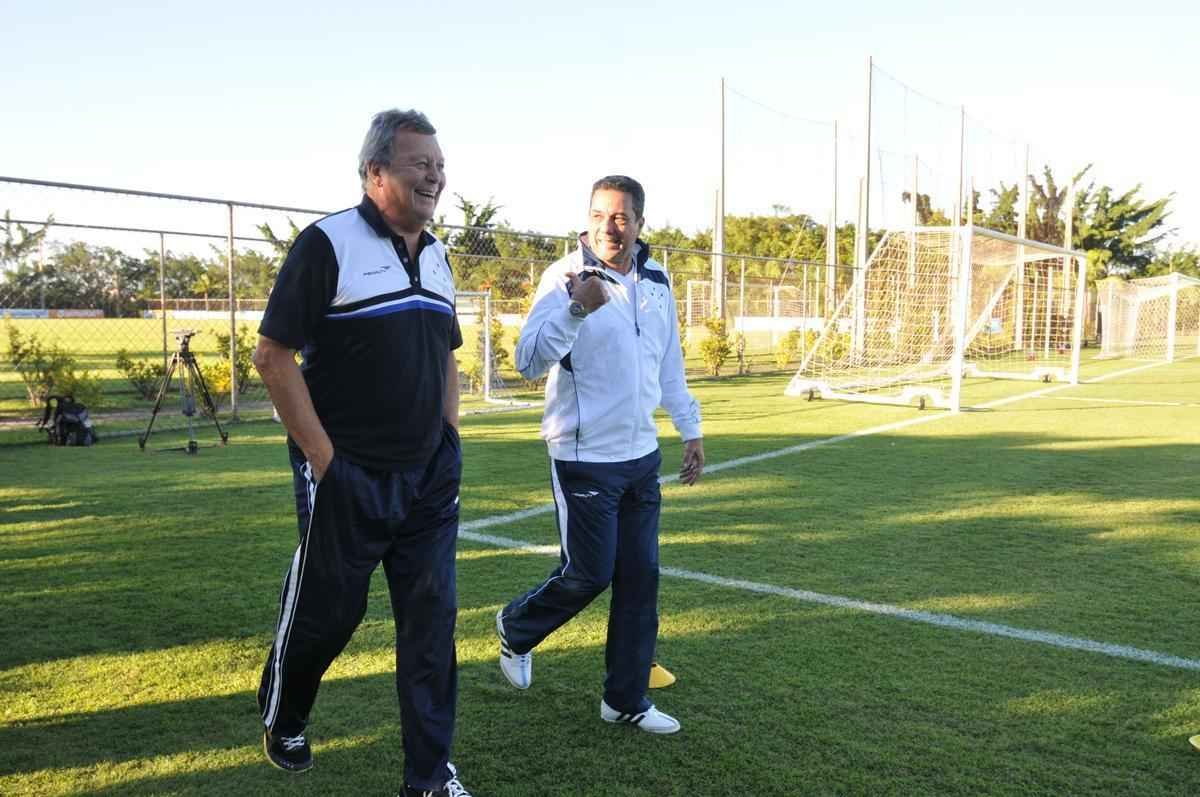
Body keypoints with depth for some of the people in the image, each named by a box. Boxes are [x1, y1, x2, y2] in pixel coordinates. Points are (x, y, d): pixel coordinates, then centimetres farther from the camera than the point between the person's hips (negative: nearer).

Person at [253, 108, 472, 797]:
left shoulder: (437, 255, 11)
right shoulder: (329, 243, -10)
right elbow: (274, 355, -13)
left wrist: (450, 439, 10)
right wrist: (323, 458, -15)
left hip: (430, 476, 6)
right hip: (348, 477, -5)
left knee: (433, 616, 6)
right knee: (326, 610, 11)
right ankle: (282, 722, 41)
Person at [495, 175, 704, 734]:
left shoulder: (656, 281, 7)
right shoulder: (565, 278, -12)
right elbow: (529, 363, -22)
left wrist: (690, 429, 18)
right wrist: (578, 308, -35)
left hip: (642, 457, 6)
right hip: (585, 459, -6)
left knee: (640, 578, 9)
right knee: (588, 573, 1)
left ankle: (626, 700, 23)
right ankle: (516, 628, 32)